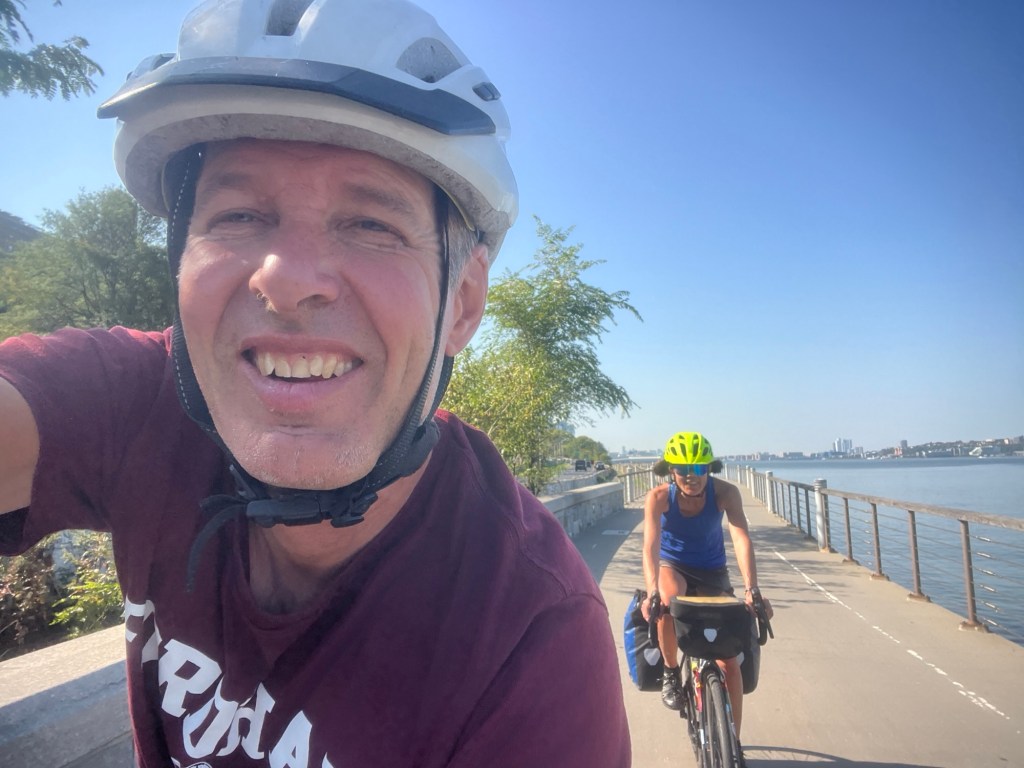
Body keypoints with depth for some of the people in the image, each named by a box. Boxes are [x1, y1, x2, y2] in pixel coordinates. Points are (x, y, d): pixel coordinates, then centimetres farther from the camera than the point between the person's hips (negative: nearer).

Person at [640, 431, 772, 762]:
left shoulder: (725, 492, -24)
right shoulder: (659, 497, -25)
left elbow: (741, 538, -34)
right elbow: (651, 545, -36)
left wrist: (751, 589, -48)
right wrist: (652, 591, -51)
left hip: (712, 572, 1)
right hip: (673, 567, -1)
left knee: (729, 660, -5)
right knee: (668, 601, -37)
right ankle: (671, 671, -10)